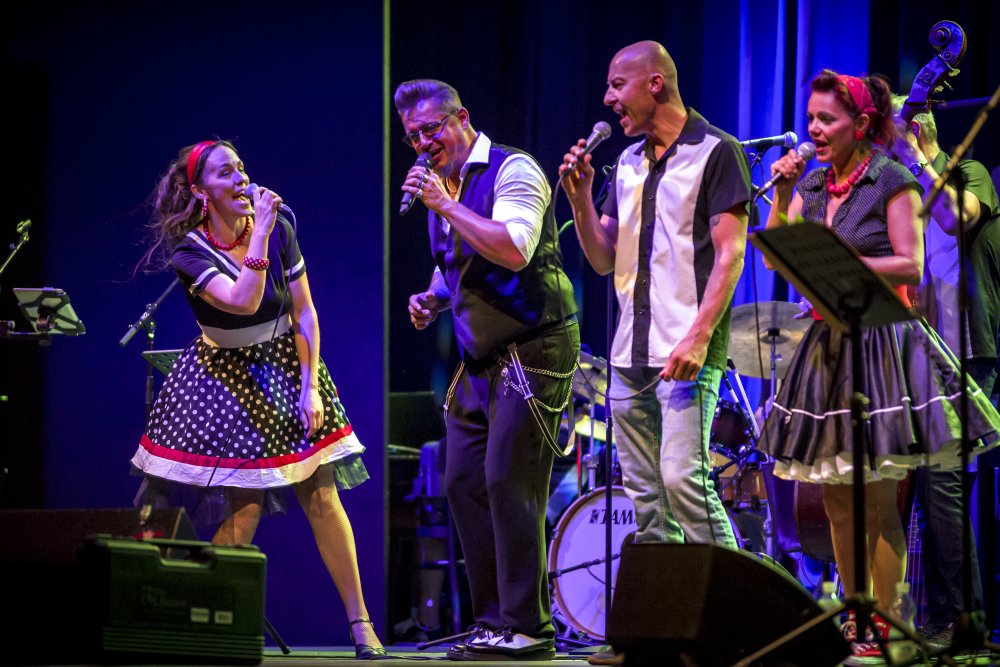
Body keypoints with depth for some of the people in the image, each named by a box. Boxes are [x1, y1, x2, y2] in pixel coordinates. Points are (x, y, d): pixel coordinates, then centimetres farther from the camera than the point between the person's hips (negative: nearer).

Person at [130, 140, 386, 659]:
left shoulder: (277, 229, -6)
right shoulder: (189, 249, -14)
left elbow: (303, 313, -2)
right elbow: (243, 301, -31)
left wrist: (310, 387, -7)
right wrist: (259, 233, -29)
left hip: (285, 368, 2)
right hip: (223, 378, -2)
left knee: (321, 498, -4)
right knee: (244, 511, -11)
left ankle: (360, 622, 3)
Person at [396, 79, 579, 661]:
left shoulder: (512, 170, -12)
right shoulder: (439, 186, 15)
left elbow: (514, 251, -27)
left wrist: (446, 205, -24)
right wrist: (433, 298, 8)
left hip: (534, 349, -9)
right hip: (482, 357, 9)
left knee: (507, 481, -13)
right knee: (463, 482, 6)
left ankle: (528, 628, -8)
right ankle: (493, 620, 14)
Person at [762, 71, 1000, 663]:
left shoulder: (892, 181, -5)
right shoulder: (813, 184, 12)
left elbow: (910, 266, -12)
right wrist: (782, 195, -4)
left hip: (883, 342, -6)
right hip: (829, 342, 6)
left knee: (878, 499, -7)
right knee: (837, 499, 7)